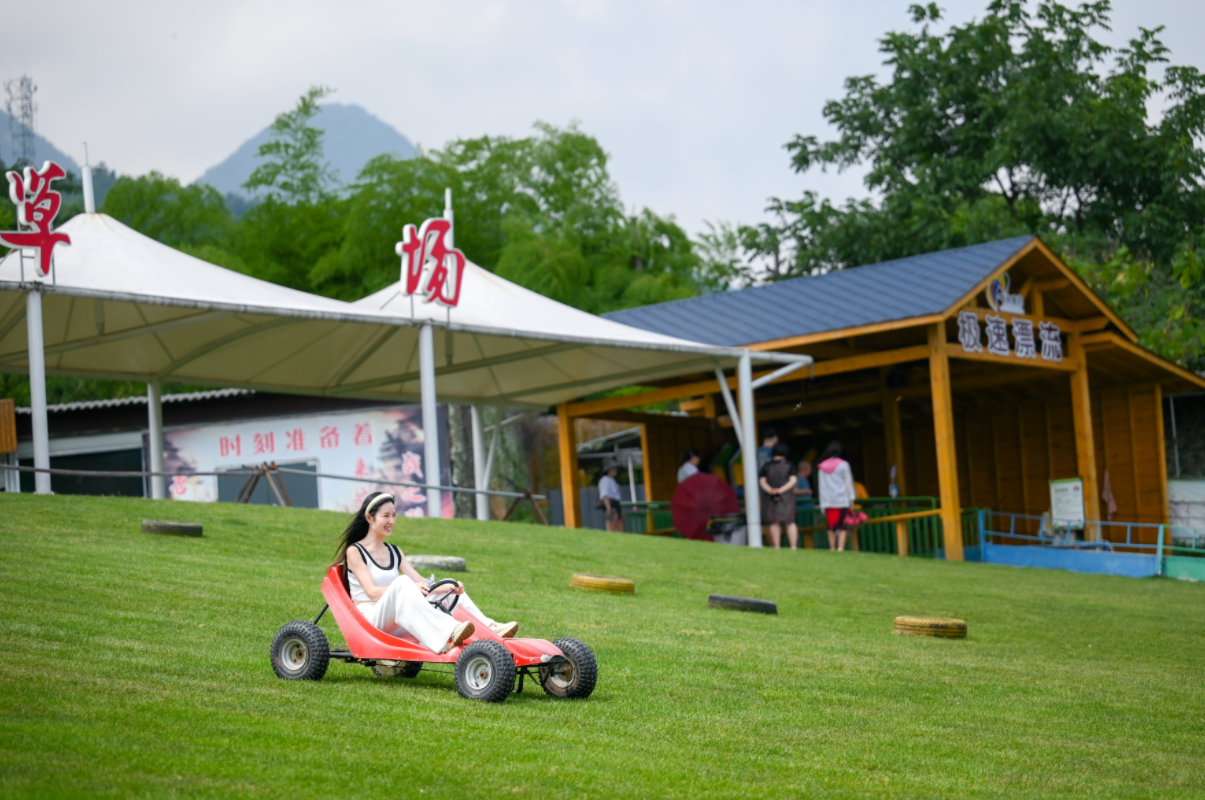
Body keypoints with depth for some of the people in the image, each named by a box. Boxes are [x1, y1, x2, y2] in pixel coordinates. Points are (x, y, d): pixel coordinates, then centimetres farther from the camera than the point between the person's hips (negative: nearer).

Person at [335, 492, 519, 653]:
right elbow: (372, 592, -15)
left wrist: (447, 588, -12)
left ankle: (488, 628, -25)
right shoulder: (354, 551, -2)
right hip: (369, 620, -7)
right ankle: (447, 637, -52)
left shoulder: (394, 552, 19)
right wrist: (409, 588, -30)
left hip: (396, 625, 7)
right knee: (402, 582, -34)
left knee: (449, 589, -5)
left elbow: (420, 582, 8)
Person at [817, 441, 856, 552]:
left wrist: (822, 503, 14)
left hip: (827, 501, 3)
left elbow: (821, 485, 11)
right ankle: (840, 548, -14)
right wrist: (851, 498, 5)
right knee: (842, 526, -3)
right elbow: (849, 483, -1)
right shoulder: (843, 465, -2)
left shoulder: (822, 466, 10)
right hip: (842, 500, -3)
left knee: (831, 526, 7)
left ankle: (832, 548, 4)